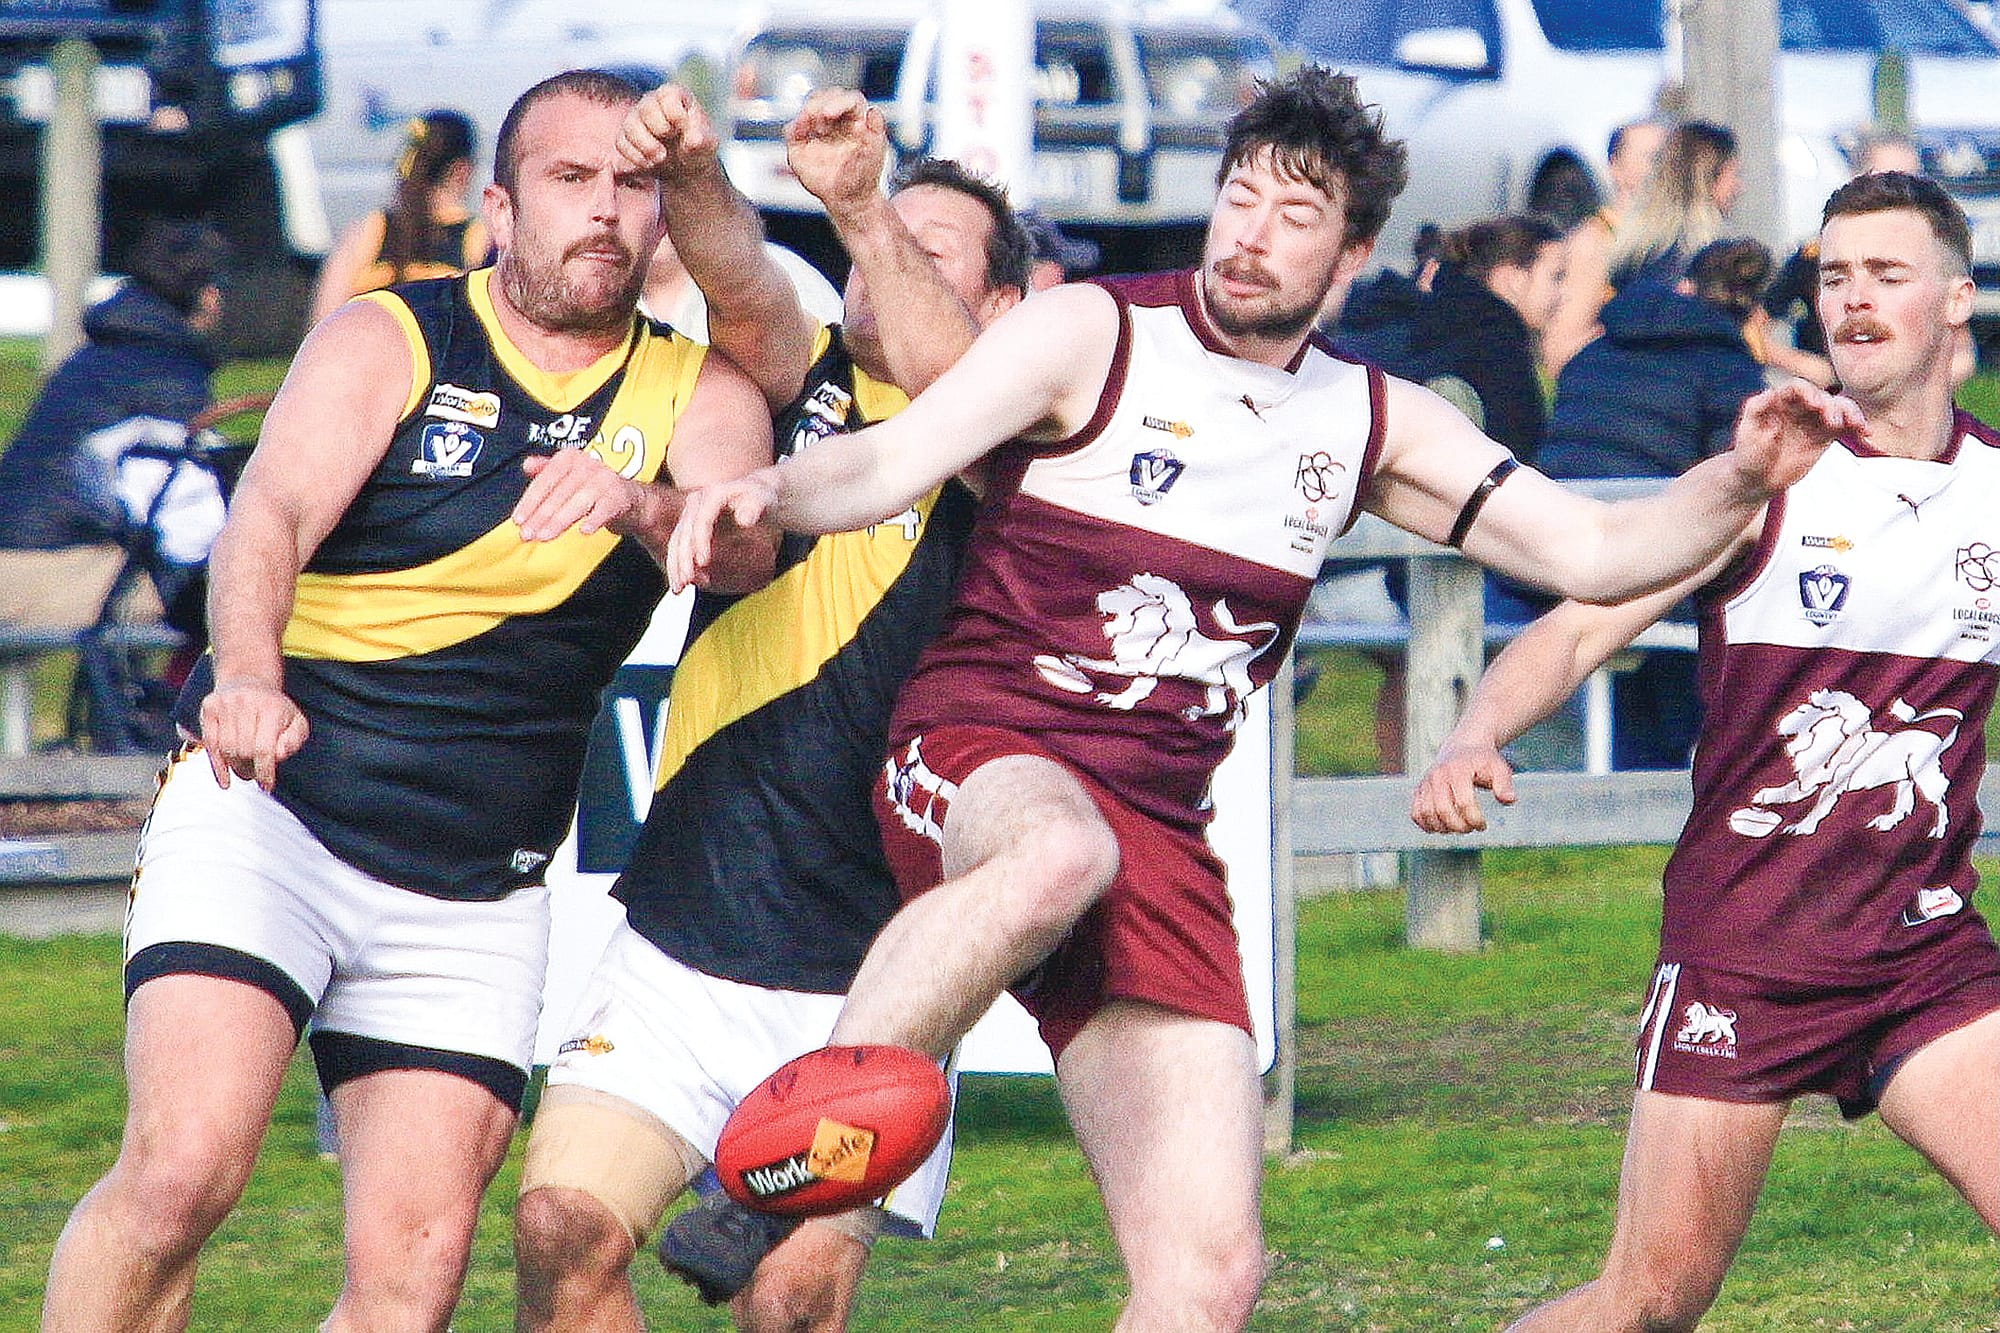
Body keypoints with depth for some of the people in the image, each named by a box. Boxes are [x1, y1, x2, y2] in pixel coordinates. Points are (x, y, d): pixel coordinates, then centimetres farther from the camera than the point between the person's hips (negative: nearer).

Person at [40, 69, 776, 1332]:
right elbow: (270, 515, -18)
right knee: (185, 1166, -23)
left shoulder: (697, 394, 6)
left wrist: (641, 502, -39)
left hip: (474, 896, 3)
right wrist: (247, 674, -40)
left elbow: (746, 546, -15)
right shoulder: (389, 341, -1)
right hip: (263, 808, -3)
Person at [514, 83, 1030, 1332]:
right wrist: (695, 177, -29)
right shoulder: (803, 382, 12)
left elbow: (939, 373, -19)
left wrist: (862, 202, -29)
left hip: (869, 984, -2)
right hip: (682, 949, 2)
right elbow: (744, 291, -9)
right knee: (565, 1230, -11)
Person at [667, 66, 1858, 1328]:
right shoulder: (1093, 334, 0)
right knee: (1061, 853, -45)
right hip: (979, 762, -5)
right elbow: (888, 461, -11)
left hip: (1159, 836, 5)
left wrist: (1741, 481, -6)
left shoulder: (1369, 423, 14)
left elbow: (1593, 551, 12)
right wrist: (769, 490, -33)